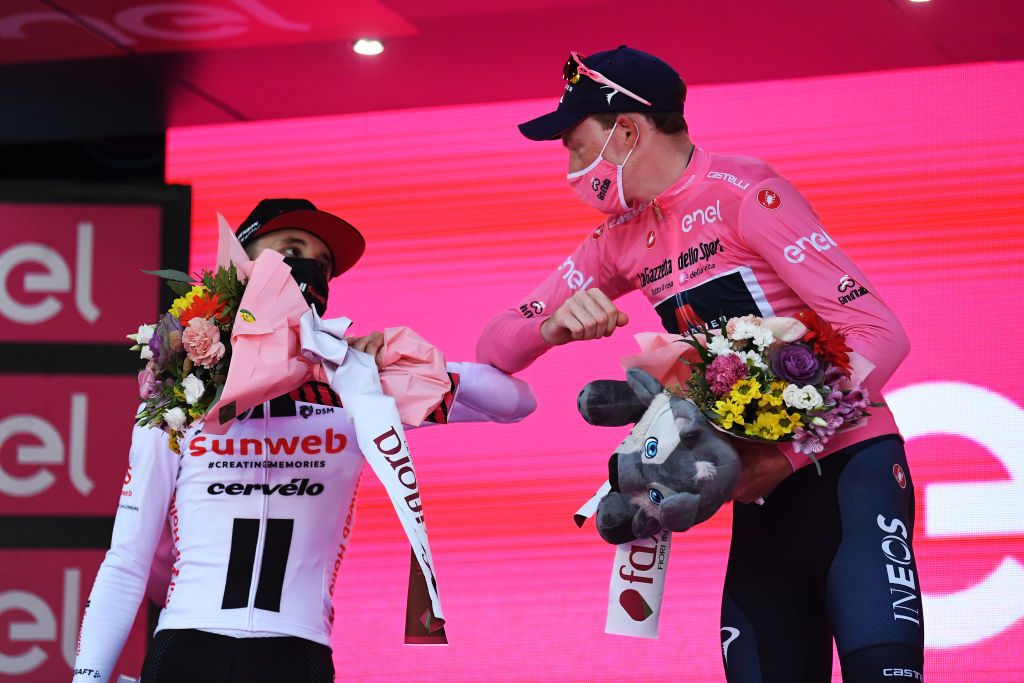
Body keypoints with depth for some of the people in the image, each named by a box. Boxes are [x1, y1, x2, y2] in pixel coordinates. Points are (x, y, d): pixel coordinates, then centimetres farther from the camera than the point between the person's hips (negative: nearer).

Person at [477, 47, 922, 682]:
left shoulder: (744, 194, -12)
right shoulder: (621, 242, 11)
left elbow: (879, 333, -17)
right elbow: (495, 348, 12)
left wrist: (788, 454, -24)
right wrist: (554, 325, -11)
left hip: (846, 468, -7)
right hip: (762, 495, 7)